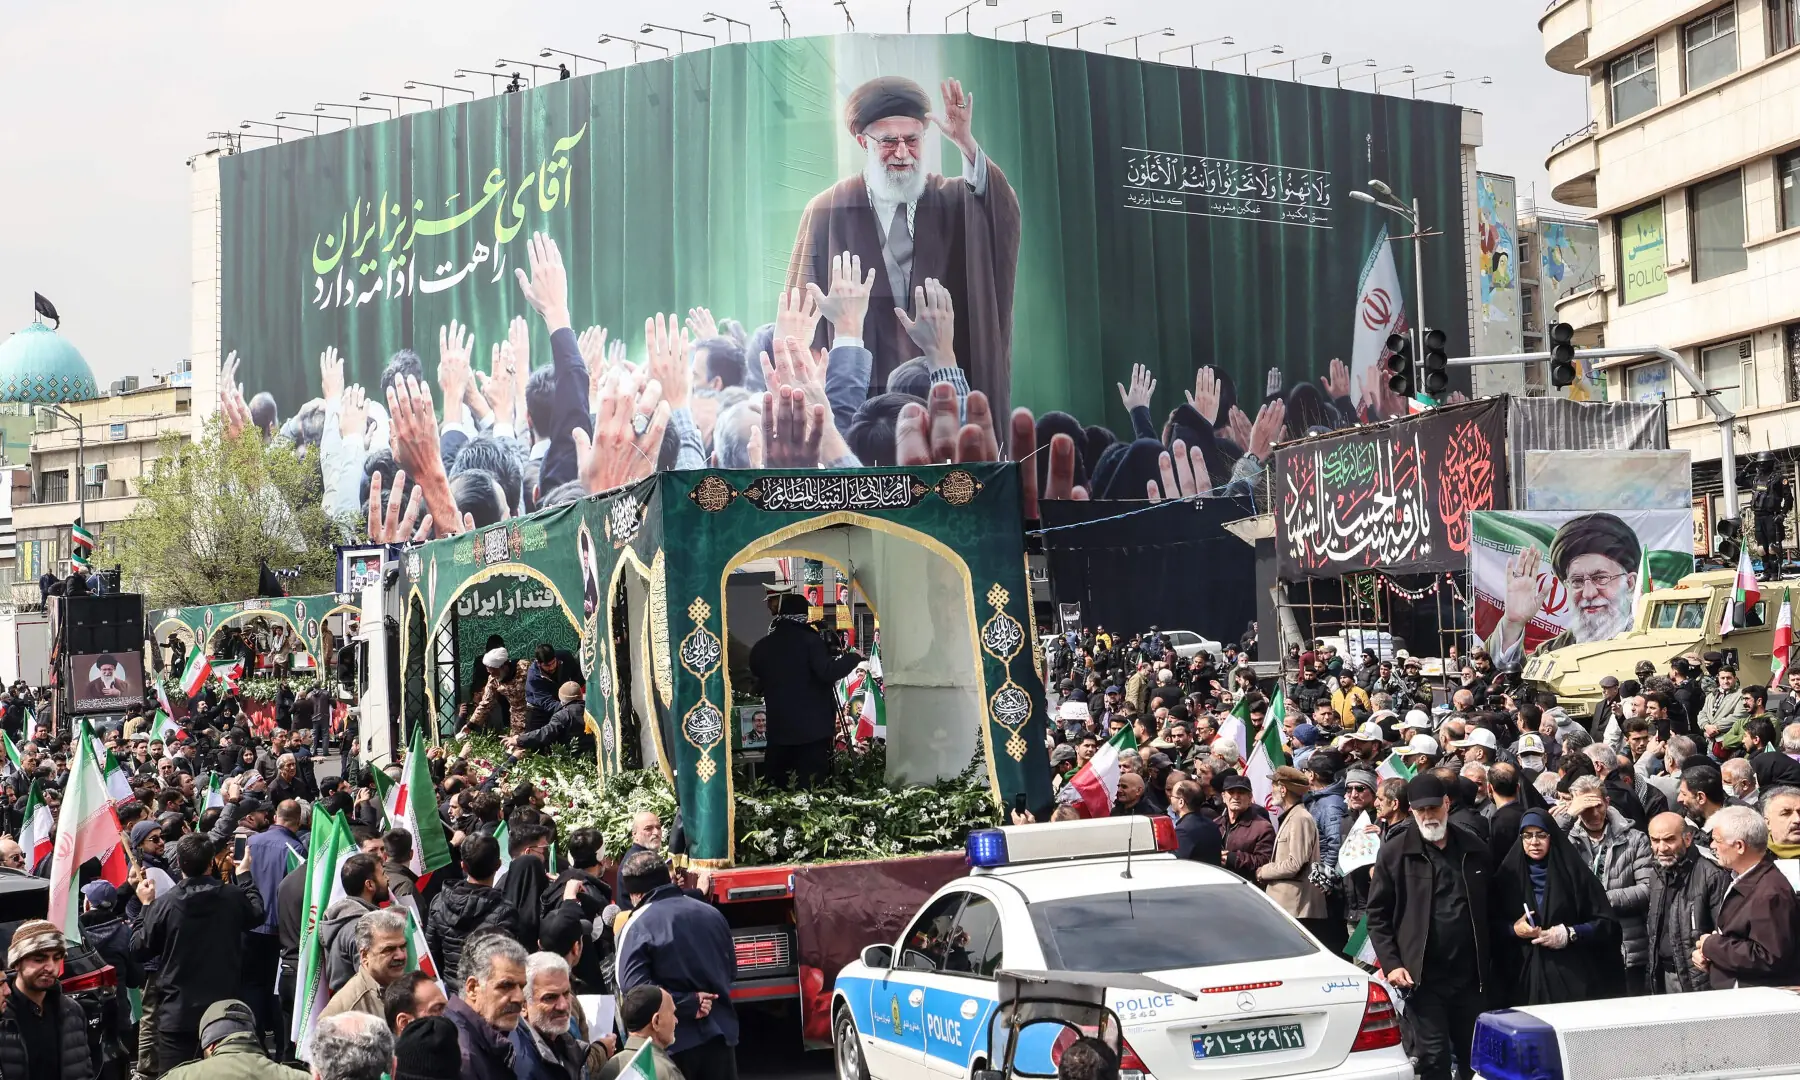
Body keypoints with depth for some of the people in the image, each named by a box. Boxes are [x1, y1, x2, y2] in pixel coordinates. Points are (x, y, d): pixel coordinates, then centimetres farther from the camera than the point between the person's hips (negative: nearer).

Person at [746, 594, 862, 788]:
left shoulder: (761, 647, 7)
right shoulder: (810, 640, -9)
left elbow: (757, 681, 18)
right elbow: (827, 672, -20)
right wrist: (853, 657, -6)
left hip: (779, 727, 4)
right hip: (813, 726, -4)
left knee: (774, 787, 10)